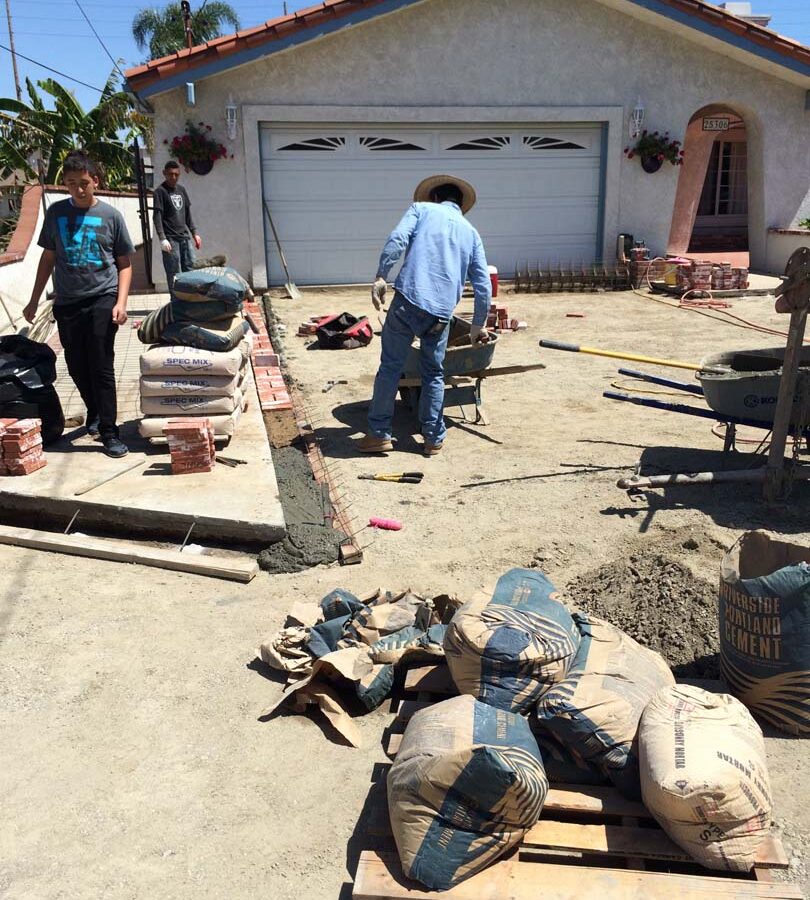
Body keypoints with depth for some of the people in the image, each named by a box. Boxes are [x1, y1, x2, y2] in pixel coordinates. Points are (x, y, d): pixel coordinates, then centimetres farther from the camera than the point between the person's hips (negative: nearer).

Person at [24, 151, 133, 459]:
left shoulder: (110, 215, 1)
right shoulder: (56, 213, 8)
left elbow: (124, 264, 5)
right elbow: (48, 258, 15)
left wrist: (121, 302, -7)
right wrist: (34, 300, 15)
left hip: (102, 299, -3)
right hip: (67, 302, 3)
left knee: (101, 366, -6)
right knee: (77, 367, 10)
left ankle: (108, 430, 0)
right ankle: (95, 413, 33)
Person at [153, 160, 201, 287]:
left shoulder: (181, 189, 16)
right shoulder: (160, 191, -3)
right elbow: (157, 216, -10)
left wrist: (194, 233, 16)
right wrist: (162, 239, -20)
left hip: (185, 237, 6)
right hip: (171, 239, -6)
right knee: (174, 274, -6)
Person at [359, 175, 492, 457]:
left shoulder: (421, 209, 14)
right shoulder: (470, 232, 20)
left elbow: (397, 239, -7)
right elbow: (483, 284, 16)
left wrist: (380, 276, -7)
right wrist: (478, 325, 25)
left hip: (408, 300, -2)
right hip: (441, 311, 2)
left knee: (391, 366, 6)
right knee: (434, 374, 15)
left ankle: (379, 434, 9)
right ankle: (433, 439, 17)